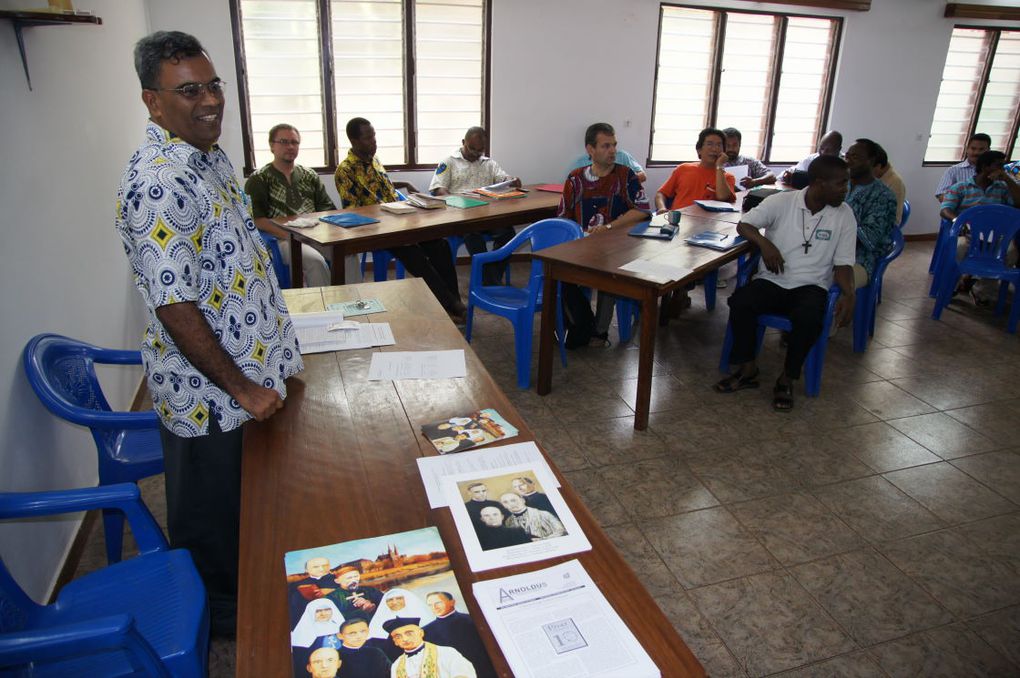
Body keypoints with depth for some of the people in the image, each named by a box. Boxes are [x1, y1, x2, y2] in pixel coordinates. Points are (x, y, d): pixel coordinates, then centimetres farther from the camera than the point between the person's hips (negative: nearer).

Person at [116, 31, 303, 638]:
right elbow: (175, 310, -26)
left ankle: (252, 590, 49)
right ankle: (223, 613, 38)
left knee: (253, 497, 26)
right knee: (213, 514, 14)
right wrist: (242, 389, -19)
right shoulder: (157, 184, -25)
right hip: (208, 393, -9)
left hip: (253, 372, 9)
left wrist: (276, 348, 17)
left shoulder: (213, 156, 5)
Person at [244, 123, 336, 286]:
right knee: (315, 260, -34)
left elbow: (328, 208, 18)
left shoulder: (310, 176, 22)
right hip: (282, 240, -4)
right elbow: (256, 219, -4)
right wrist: (289, 235, -17)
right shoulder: (258, 179, 7)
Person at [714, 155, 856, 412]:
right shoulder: (782, 201, -3)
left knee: (809, 318, -34)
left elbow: (843, 262, 3)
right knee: (739, 302, -30)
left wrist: (848, 293, -16)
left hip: (811, 286, 0)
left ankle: (787, 379, -11)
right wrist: (764, 243, -20)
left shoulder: (844, 214, 2)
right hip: (772, 281, 0)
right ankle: (748, 369, -10)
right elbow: (743, 224, 0)